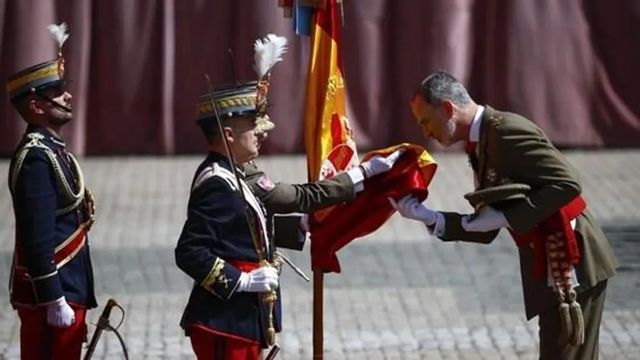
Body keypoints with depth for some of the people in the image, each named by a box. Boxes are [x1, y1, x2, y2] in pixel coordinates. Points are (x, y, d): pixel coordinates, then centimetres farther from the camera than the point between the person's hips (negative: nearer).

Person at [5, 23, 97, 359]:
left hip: (66, 290, 10)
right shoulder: (37, 157, -17)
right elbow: (37, 240, -22)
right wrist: (55, 302, -22)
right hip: (51, 294, -10)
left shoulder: (51, 149, 14)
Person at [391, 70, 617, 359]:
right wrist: (428, 217, 3)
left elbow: (567, 185, -22)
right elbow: (486, 231, 16)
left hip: (572, 262, -10)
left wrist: (506, 217, -20)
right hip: (550, 265, 10)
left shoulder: (507, 131, -16)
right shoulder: (481, 145, 13)